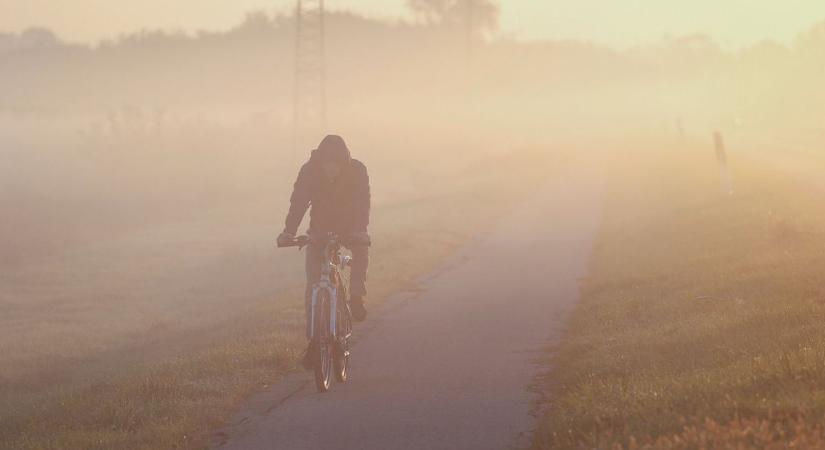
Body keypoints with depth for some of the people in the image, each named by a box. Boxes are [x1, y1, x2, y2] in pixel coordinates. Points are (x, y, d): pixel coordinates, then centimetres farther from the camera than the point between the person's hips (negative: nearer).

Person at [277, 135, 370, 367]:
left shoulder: (357, 170, -22)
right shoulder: (309, 171, -20)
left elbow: (362, 202, -31)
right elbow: (298, 202, -26)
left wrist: (360, 230, -48)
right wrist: (288, 231, -40)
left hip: (349, 227, 0)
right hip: (320, 229, 0)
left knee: (362, 248, -32)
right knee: (313, 285, -11)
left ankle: (357, 298, -16)